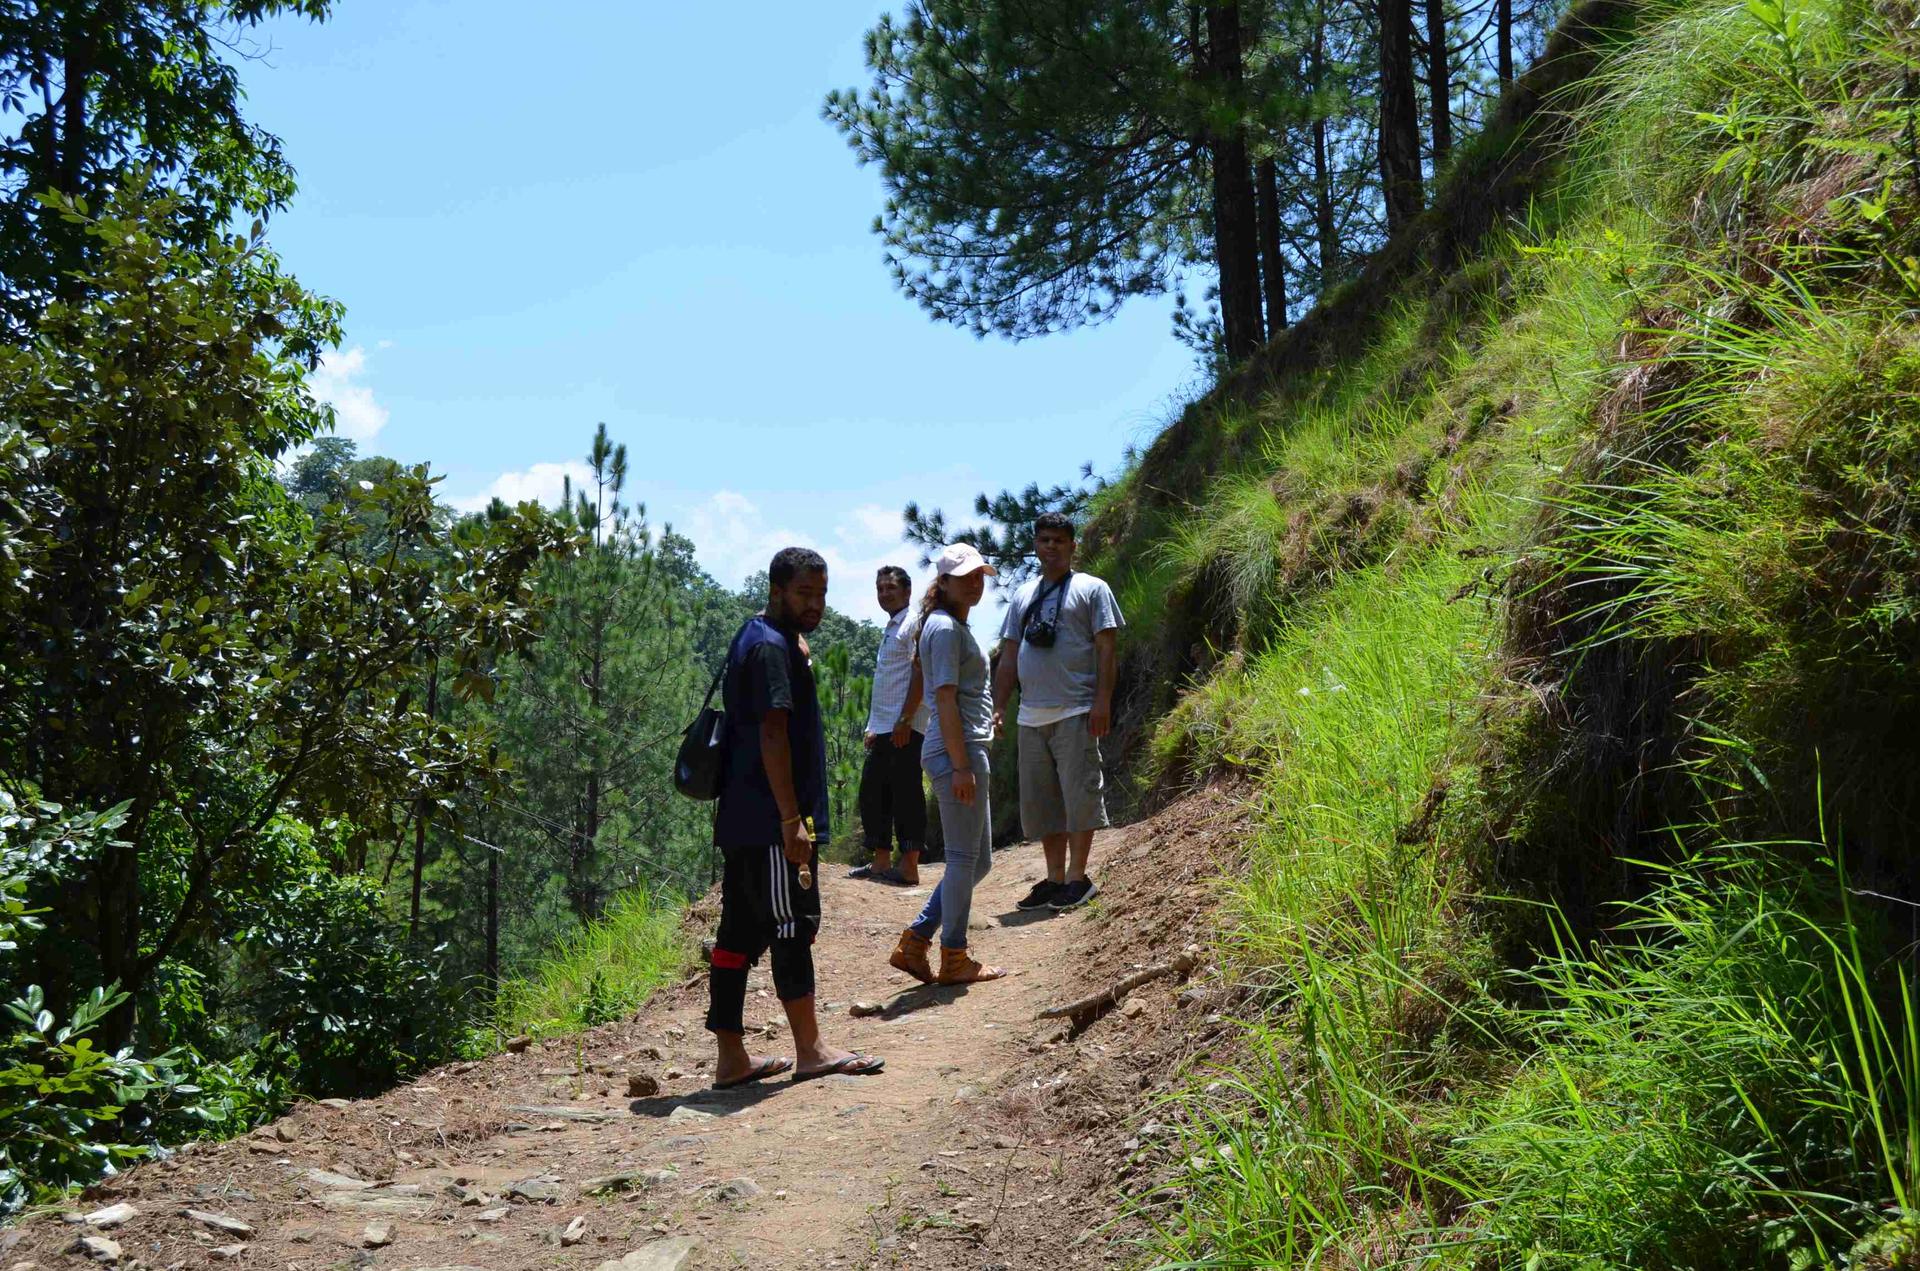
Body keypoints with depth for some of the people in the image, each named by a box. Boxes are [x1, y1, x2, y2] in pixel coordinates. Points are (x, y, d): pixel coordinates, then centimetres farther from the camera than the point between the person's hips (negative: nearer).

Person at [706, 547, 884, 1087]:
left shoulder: (756, 639, 19)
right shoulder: (771, 647, -13)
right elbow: (773, 734, -21)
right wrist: (792, 819, -23)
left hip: (743, 820, 10)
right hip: (771, 821, -10)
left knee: (740, 931, 9)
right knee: (792, 925, -3)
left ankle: (731, 1058, 13)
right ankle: (810, 1051, 5)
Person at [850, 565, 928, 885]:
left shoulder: (914, 624, -7)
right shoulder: (890, 629, 21)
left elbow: (919, 675, -16)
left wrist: (904, 720, -20)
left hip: (905, 729, -10)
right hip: (882, 728, 10)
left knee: (906, 796, -6)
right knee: (871, 794, 11)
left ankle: (909, 868, -3)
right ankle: (881, 862, 18)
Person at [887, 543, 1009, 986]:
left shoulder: (956, 627, 20)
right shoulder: (945, 628, -11)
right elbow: (946, 701, -18)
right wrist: (961, 766, -21)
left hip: (966, 752, 10)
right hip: (956, 751, -10)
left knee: (978, 860, 14)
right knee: (964, 858, -2)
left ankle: (914, 943, 16)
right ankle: (954, 958, 7)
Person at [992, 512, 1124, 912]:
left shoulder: (1091, 589, 4)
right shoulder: (1023, 596, 18)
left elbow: (1106, 649, -3)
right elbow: (1008, 657, 19)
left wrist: (1103, 701, -12)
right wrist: (998, 707, 11)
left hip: (1075, 713, -6)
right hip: (1031, 716, 6)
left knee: (1079, 794, -6)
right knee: (1040, 801, 8)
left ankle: (1078, 878, 1)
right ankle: (1055, 879, 15)